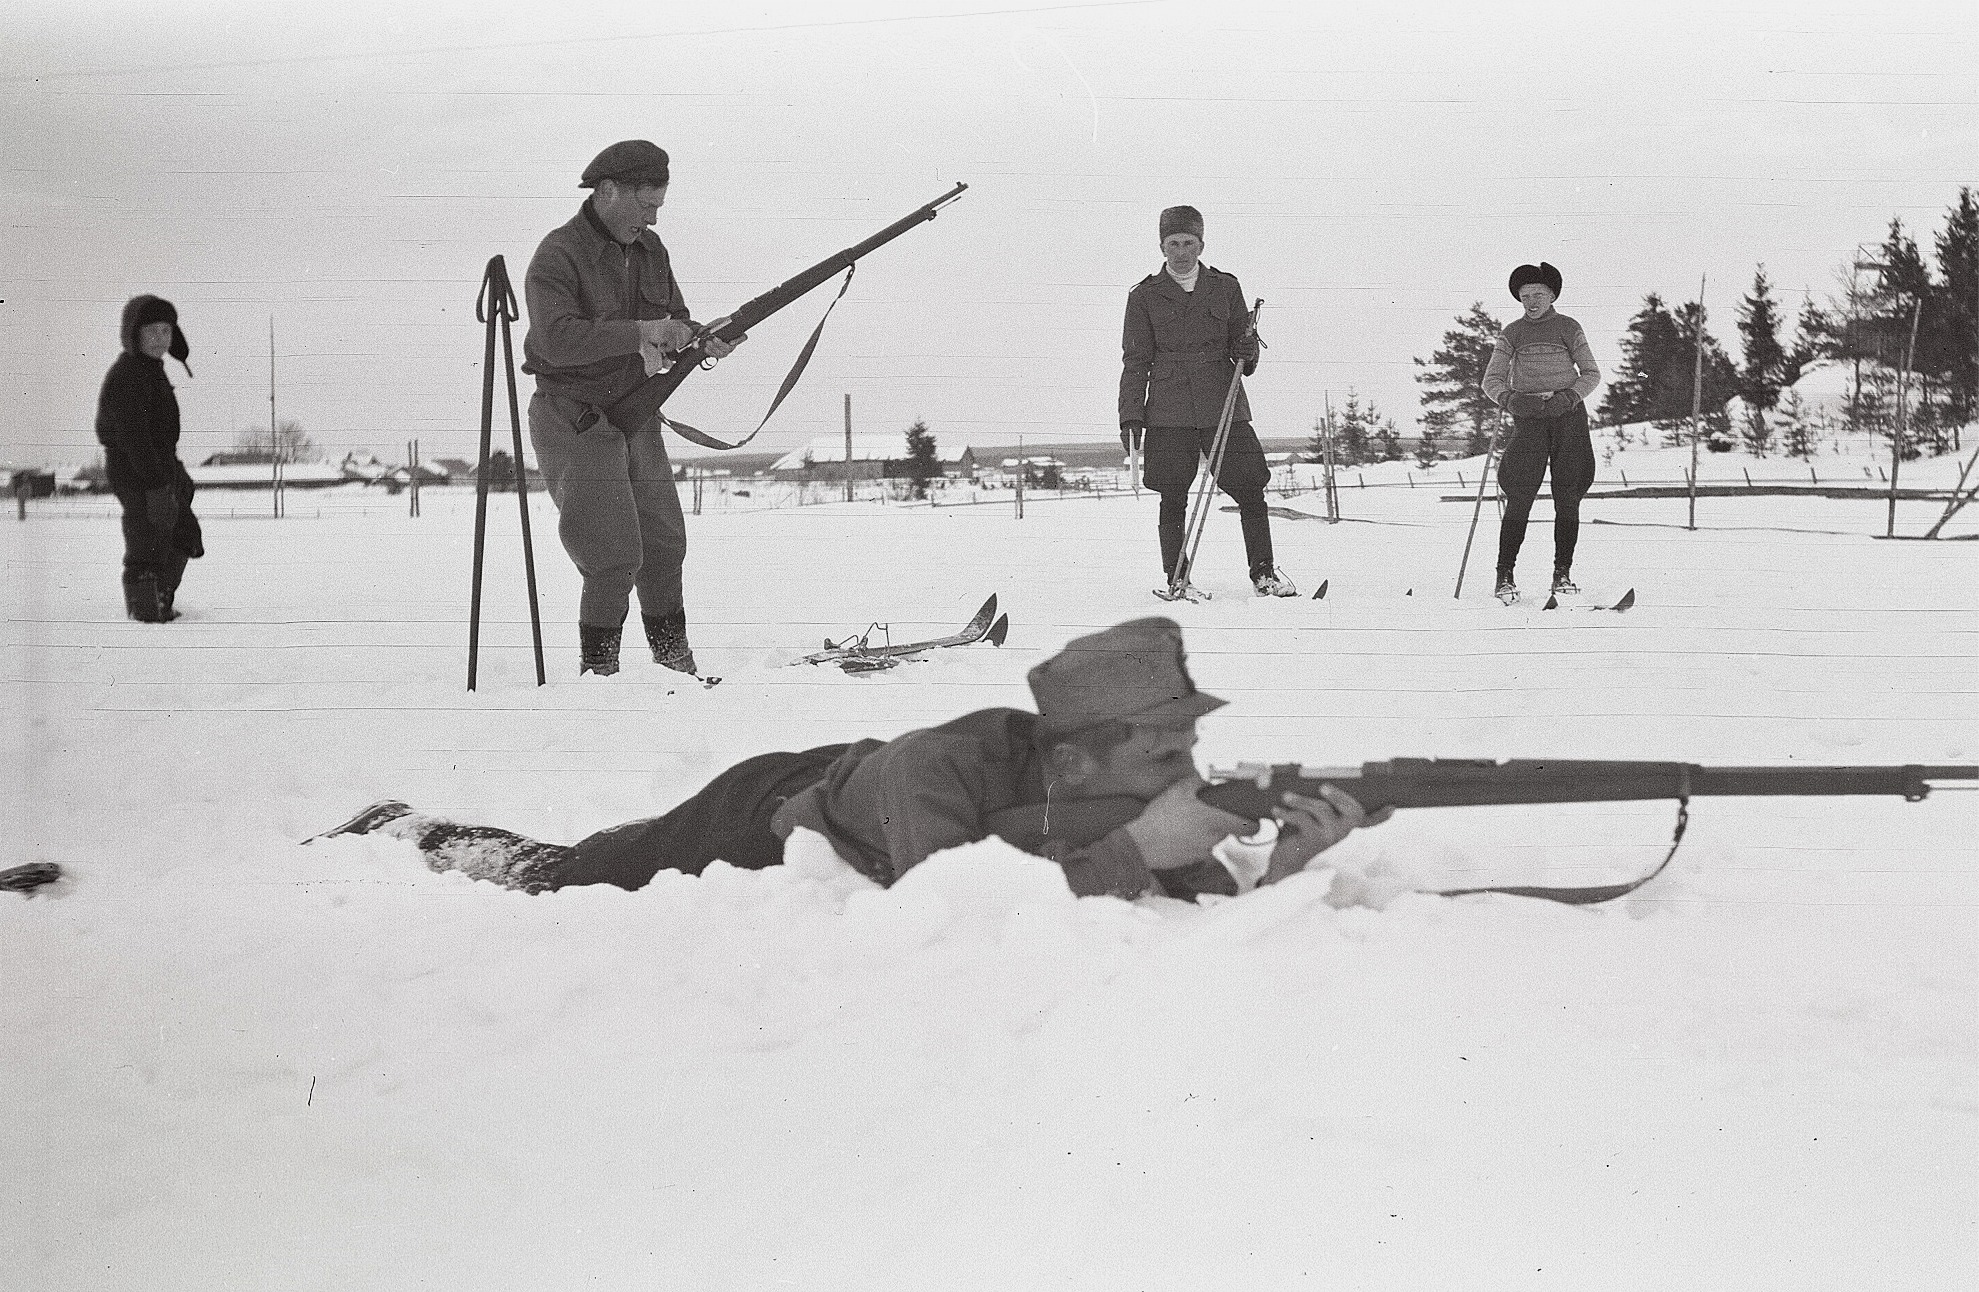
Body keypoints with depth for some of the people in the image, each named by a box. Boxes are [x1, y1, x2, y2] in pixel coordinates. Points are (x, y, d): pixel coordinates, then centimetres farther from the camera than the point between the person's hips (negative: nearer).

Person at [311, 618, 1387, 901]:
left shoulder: (1142, 798, -27)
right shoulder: (941, 771, -45)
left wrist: (1287, 875, -46)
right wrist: (1133, 852, -56)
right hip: (761, 823, -5)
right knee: (545, 884, 17)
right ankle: (398, 834, 46)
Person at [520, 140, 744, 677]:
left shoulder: (649, 250, 6)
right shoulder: (558, 256, -18)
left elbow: (674, 322, 11)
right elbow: (557, 339, -31)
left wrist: (704, 340, -12)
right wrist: (638, 333, -31)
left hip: (634, 419, 8)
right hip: (575, 424, -8)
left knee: (663, 546, 14)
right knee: (614, 559, -13)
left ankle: (678, 668, 28)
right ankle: (597, 674, 0)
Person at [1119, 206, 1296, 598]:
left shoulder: (1225, 287, 11)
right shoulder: (1145, 296, 8)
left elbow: (1243, 344, 17)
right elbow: (1135, 360, 8)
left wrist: (1246, 353, -7)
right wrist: (1130, 416, 1)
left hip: (1223, 405, 1)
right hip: (1168, 412, -1)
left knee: (1250, 489, -4)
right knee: (1172, 499, -1)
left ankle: (1263, 572, 8)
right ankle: (1175, 580, 7)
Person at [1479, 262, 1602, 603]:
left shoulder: (1569, 328, 7)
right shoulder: (1512, 332, 9)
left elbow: (1591, 374, 8)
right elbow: (1492, 380, 6)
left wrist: (1569, 397, -11)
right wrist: (1509, 399, -15)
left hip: (1568, 414, 0)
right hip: (1528, 418, 0)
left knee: (1567, 499, -2)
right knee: (1519, 497, -10)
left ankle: (1562, 572, 4)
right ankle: (1505, 576, -7)